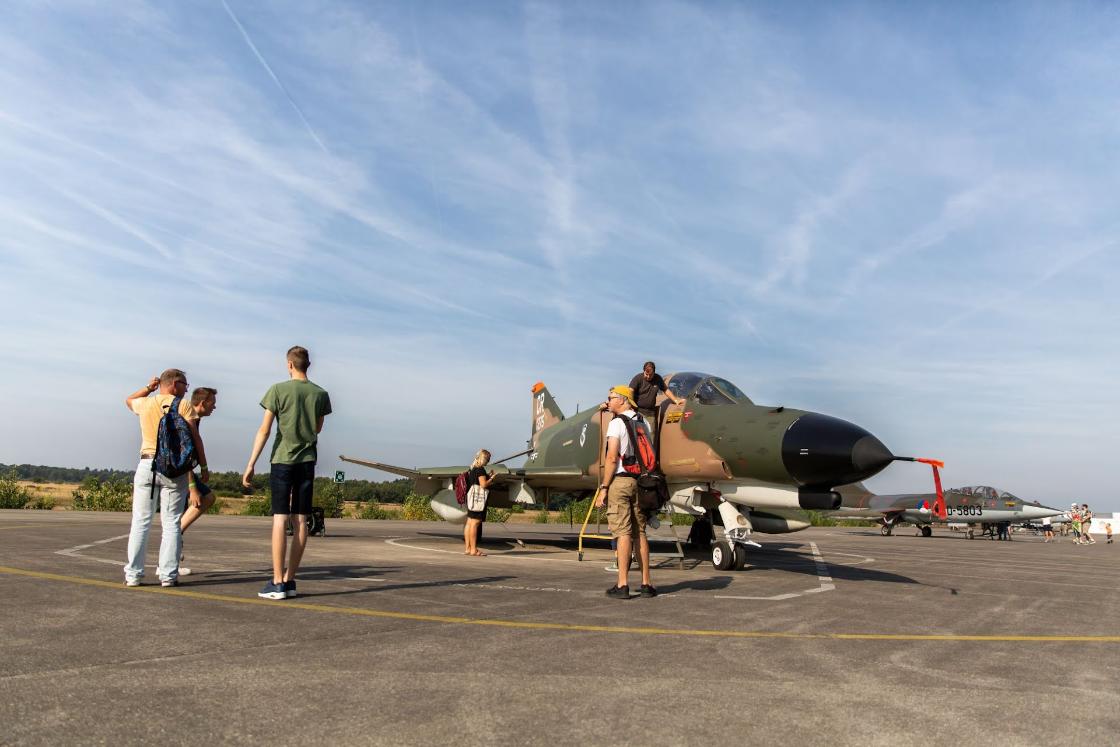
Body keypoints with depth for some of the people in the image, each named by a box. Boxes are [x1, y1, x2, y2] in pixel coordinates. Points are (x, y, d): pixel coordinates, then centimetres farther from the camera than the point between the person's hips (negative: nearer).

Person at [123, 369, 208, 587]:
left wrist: (149, 388, 32)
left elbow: (128, 400, 36)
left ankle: (133, 574, 9)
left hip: (147, 466, 3)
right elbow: (195, 438, -6)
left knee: (140, 522, 8)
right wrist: (203, 467, -2)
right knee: (171, 524, 2)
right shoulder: (184, 405, -1)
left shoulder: (145, 403, 10)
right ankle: (168, 575, 2)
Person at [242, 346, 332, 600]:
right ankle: (290, 581, 10)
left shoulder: (278, 390, -5)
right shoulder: (320, 394, 5)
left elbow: (264, 430, -7)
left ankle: (277, 582, -4)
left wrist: (251, 465, -4)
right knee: (301, 520, 5)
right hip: (308, 461, 3)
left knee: (279, 519, -3)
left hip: (282, 460, -3)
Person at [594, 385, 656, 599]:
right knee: (640, 533, 9)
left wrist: (603, 489, -12)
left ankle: (622, 585, -5)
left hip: (620, 480, -6)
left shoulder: (617, 423, -8)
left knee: (623, 533, -6)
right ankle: (646, 584, 12)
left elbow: (612, 458, -15)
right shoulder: (642, 423, 14)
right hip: (638, 481, 7)